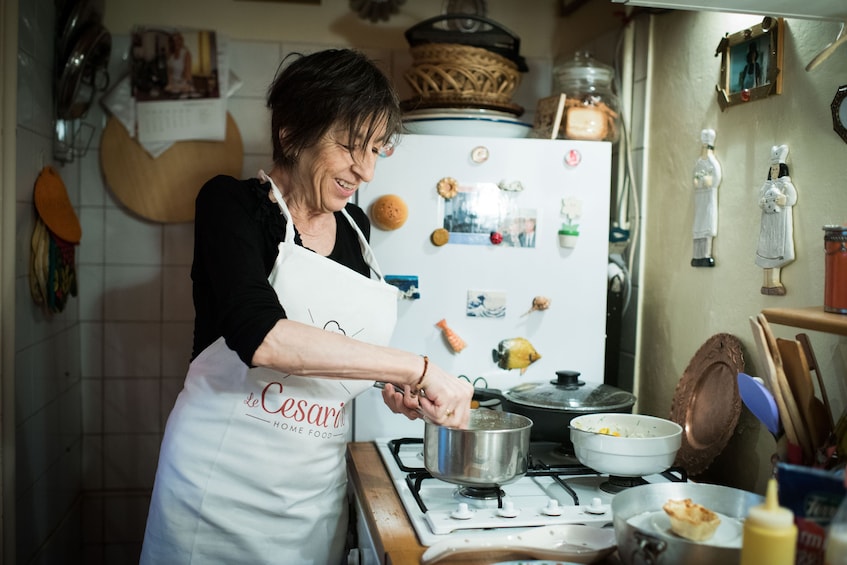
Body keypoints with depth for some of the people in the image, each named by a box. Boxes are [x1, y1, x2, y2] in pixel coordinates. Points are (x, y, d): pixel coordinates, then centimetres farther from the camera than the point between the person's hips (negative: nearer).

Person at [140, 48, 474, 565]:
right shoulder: (232, 203, -11)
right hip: (224, 481, -5)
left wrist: (388, 383, -2)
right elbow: (261, 336, -27)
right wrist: (419, 369, -26)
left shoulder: (355, 227, 7)